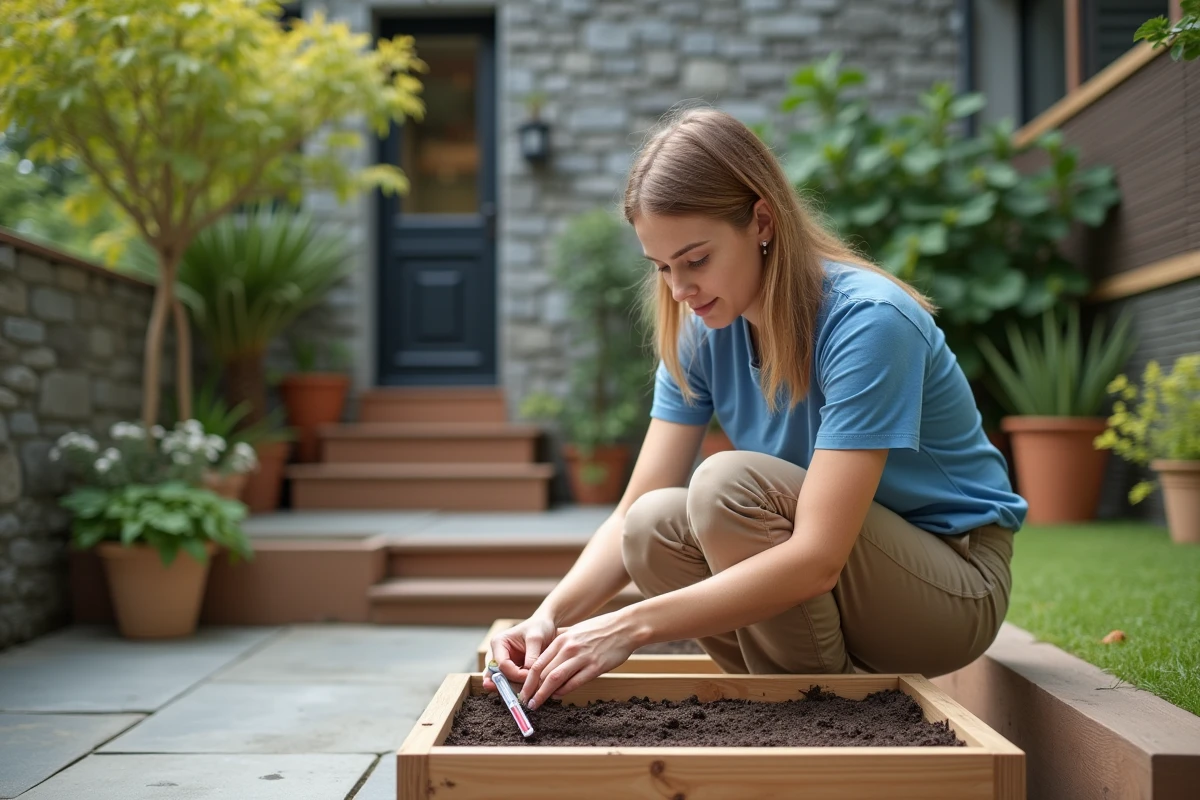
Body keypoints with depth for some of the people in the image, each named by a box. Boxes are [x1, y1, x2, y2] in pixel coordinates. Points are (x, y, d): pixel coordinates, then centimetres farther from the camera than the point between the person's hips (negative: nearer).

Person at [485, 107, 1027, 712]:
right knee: (654, 525, -19)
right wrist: (553, 614, -27)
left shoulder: (867, 321, -27)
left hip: (957, 583, -6)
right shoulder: (702, 331, -5)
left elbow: (817, 560, -34)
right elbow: (634, 515, -9)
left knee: (730, 481, -28)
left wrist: (632, 626, -38)